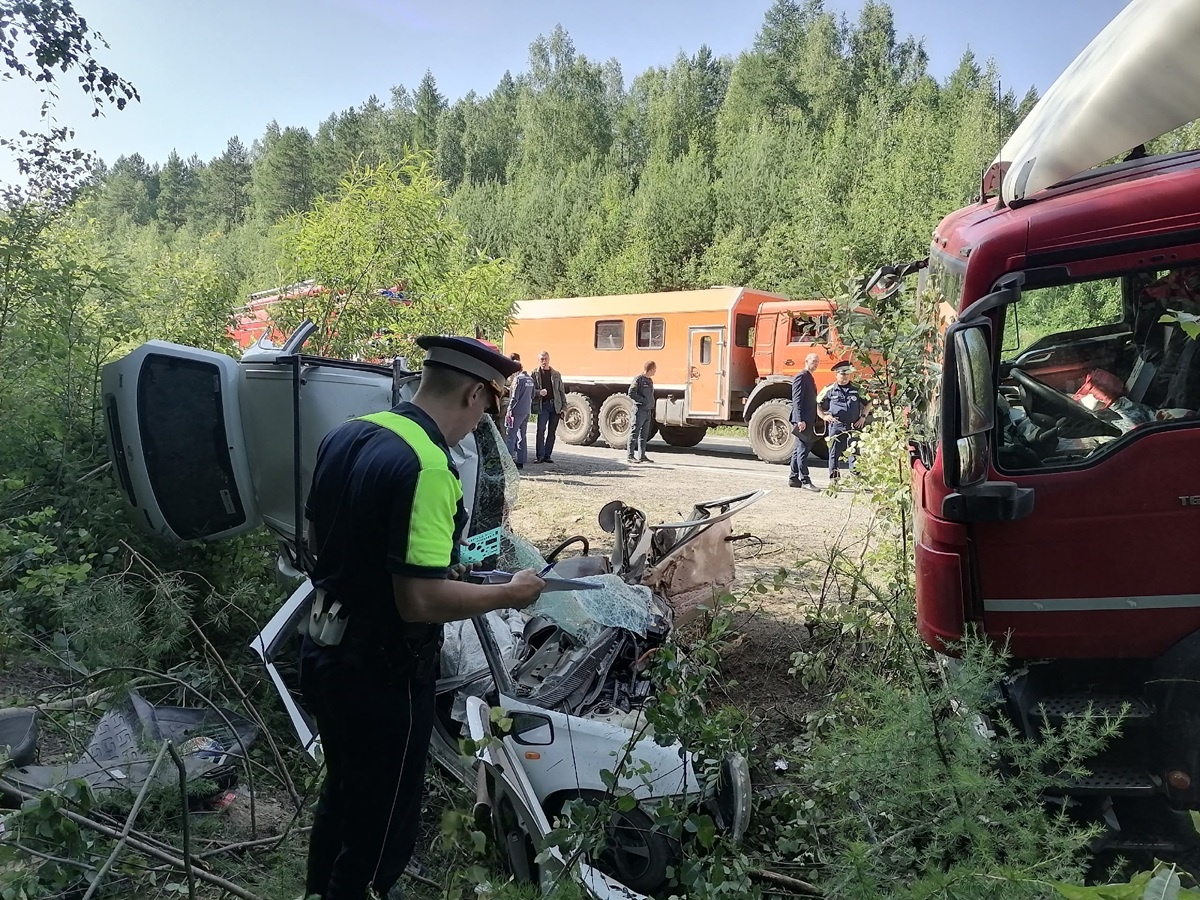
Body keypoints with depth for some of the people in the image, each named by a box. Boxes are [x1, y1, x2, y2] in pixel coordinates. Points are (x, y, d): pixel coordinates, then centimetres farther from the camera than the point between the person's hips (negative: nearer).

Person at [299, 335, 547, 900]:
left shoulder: (347, 434, 0)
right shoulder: (427, 467, -27)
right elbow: (421, 602, -29)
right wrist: (511, 594, -15)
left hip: (324, 654, 9)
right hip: (381, 677, -9)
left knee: (341, 794, 30)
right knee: (381, 823, 13)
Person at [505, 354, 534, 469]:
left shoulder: (518, 378, -13)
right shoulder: (530, 378, 11)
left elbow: (514, 397, -16)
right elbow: (532, 395, 17)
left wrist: (509, 410, -11)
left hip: (517, 411, -8)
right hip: (527, 411, 8)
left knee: (510, 436, -4)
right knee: (522, 436, 12)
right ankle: (521, 461, 14)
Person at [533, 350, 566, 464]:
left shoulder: (556, 374, 14)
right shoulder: (535, 374, 6)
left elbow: (561, 391, 14)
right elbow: (531, 390, 2)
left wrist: (564, 406, 6)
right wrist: (539, 392, -19)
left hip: (556, 405, 3)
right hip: (543, 405, -3)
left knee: (551, 432, 4)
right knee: (541, 430, -12)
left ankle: (547, 455, 10)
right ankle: (540, 455, -7)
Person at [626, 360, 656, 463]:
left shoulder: (650, 381, 16)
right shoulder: (638, 380, -10)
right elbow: (631, 394, -17)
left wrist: (652, 409, 17)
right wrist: (643, 401, -16)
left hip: (648, 411, 9)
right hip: (639, 410, -8)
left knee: (644, 435, 10)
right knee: (635, 433, -5)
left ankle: (642, 455, 16)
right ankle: (630, 455, -3)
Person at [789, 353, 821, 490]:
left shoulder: (809, 378, 20)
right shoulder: (801, 377, -10)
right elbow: (797, 400, -17)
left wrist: (813, 422, 20)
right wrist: (800, 420, -23)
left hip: (808, 421, 10)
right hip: (802, 420, -10)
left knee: (799, 450, 12)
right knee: (802, 450, -8)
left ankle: (793, 479, 16)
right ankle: (805, 480, -7)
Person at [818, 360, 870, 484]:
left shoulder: (857, 389, 10)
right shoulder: (829, 389, 5)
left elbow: (868, 403, 21)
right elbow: (817, 404, 9)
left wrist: (863, 417, 9)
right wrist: (824, 416, -3)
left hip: (854, 427, 1)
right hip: (836, 426, -1)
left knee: (854, 453, 0)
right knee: (834, 453, 2)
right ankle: (833, 479, 9)